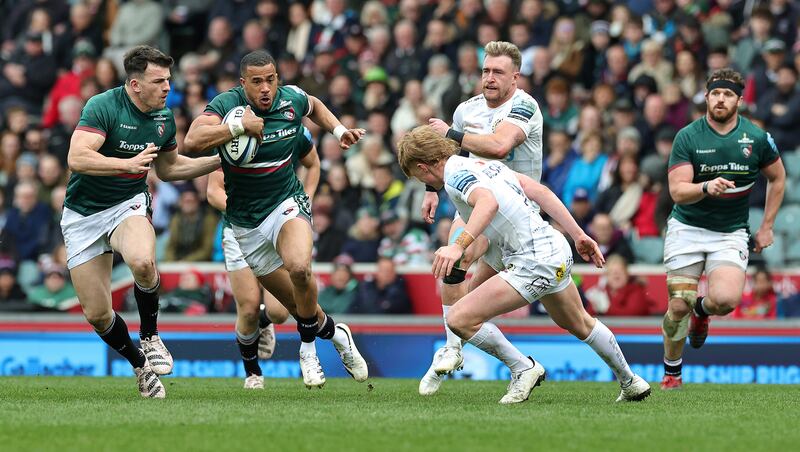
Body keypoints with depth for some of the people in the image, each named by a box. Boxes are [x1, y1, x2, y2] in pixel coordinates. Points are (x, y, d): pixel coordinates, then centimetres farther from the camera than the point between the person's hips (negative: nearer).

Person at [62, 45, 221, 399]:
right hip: (83, 215, -2)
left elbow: (168, 168, 19)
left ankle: (150, 337, -9)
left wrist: (219, 161, 12)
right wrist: (129, 163, -38)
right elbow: (77, 158, -30)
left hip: (129, 206, 2)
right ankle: (141, 367, 21)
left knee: (142, 261, -34)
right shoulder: (103, 107, -18)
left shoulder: (164, 119, 2)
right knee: (96, 313, -4)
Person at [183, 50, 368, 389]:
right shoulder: (227, 104, -15)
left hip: (287, 204, 0)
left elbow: (314, 106, 22)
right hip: (246, 223, 0)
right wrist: (239, 127, -36)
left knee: (299, 268, -32)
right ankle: (334, 333, 37)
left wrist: (339, 130, 8)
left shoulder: (292, 99, -5)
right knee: (297, 303, 5)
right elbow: (192, 141, -32)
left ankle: (308, 347, -9)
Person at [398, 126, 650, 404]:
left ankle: (523, 368, 1)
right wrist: (578, 235, 15)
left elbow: (488, 202, -34)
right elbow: (540, 191, 14)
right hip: (557, 250, 10)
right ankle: (630, 382, 50)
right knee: (579, 325, 34)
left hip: (534, 263, -10)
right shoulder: (486, 164, 16)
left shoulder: (455, 175, -12)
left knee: (460, 318, -12)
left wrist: (458, 245, -45)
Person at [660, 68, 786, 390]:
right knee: (679, 306, -5)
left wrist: (766, 226, 11)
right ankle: (671, 372, 21)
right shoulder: (687, 137, -9)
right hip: (687, 229, 0)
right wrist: (706, 187, -36)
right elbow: (677, 191, -15)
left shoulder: (756, 138, -3)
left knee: (725, 299, -24)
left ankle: (702, 310, 15)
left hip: (731, 233, 0)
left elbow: (777, 177, 14)